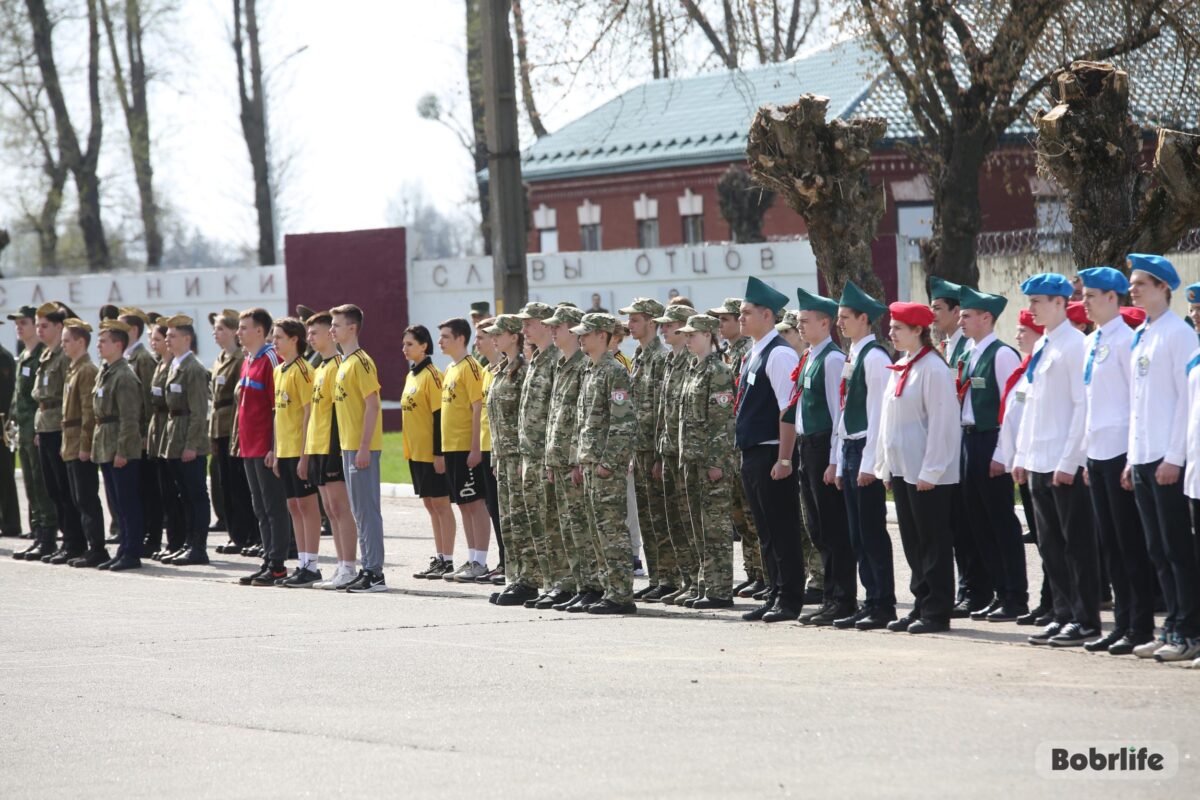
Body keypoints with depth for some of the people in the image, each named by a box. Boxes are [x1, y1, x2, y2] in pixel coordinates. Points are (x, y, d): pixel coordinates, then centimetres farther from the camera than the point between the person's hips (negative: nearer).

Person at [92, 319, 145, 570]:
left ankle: (132, 554, -1)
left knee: (128, 503, -4)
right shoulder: (105, 373, 14)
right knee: (118, 503, 13)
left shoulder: (125, 376, -15)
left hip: (123, 451, -10)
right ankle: (125, 549, 19)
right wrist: (99, 445, 16)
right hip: (106, 449, 10)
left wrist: (121, 451, -20)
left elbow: (129, 418, -18)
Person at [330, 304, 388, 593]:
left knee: (367, 510, -8)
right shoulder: (344, 363, 16)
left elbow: (372, 405, -18)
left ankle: (374, 573, -6)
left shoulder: (360, 362, -13)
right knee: (359, 511, 12)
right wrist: (349, 446, 18)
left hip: (362, 448, -10)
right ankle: (368, 568, 16)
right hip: (349, 447, 10)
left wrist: (364, 448, -21)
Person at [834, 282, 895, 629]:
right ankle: (871, 602, 13)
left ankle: (884, 605, -1)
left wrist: (868, 463, -19)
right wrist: (842, 463, 17)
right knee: (858, 534, 9)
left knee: (872, 532, -6)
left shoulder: (875, 357, -12)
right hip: (850, 449, 9)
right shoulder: (852, 357, 16)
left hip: (867, 450, -9)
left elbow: (878, 412, -17)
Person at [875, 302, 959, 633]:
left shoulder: (933, 369, -14)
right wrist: (885, 464, 14)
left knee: (933, 542, -2)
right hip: (902, 468, 9)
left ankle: (936, 612, 1)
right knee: (912, 541, 11)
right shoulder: (900, 368, 13)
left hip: (928, 473, -9)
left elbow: (942, 423, -16)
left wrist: (930, 471, -18)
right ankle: (921, 606, 16)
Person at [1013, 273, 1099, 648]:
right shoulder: (1041, 348, 15)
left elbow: (1083, 405, -15)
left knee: (1077, 543, -3)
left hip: (1066, 464, -9)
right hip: (1039, 462, 9)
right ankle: (1063, 615, 17)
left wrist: (1069, 460, -18)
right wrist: (1022, 456, 15)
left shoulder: (1075, 345, -12)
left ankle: (1085, 620, 1)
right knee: (1050, 545, 11)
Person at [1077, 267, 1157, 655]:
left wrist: (1133, 458, -16)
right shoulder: (1091, 343, 14)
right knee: (1109, 543, 11)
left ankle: (1140, 626, 1)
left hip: (1119, 451, -9)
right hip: (1097, 451, 9)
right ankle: (1122, 622, 16)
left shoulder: (1125, 340, -11)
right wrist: (1087, 455, 16)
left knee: (1131, 542, -3)